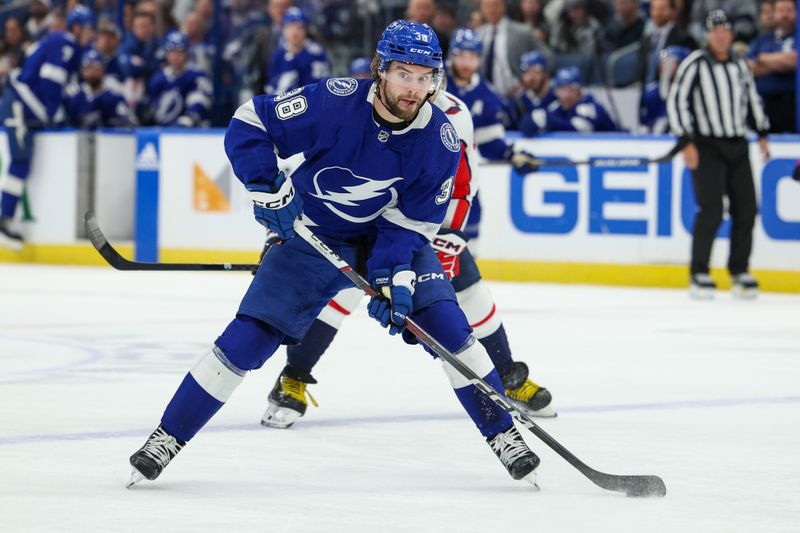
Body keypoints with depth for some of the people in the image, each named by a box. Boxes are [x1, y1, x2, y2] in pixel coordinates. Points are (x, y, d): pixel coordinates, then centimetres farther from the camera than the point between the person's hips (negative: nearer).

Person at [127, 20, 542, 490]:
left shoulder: (441, 141, -18)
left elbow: (410, 222, -14)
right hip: (314, 234, -1)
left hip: (392, 235, 2)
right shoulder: (333, 103, -26)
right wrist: (268, 188, -26)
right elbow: (249, 123, -17)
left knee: (446, 324, -16)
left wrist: (394, 279, -27)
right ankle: (168, 438, 1)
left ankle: (503, 435, 1)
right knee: (250, 336, -10)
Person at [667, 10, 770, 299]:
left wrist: (762, 134, 18)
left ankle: (739, 270, 14)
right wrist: (687, 142, -15)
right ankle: (698, 274, -5)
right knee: (711, 210, -14)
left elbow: (752, 99, 23)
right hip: (706, 146, -6)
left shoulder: (740, 66, 11)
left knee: (746, 209, 2)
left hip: (737, 145, 6)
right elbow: (676, 101, -11)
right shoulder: (695, 64, -8)